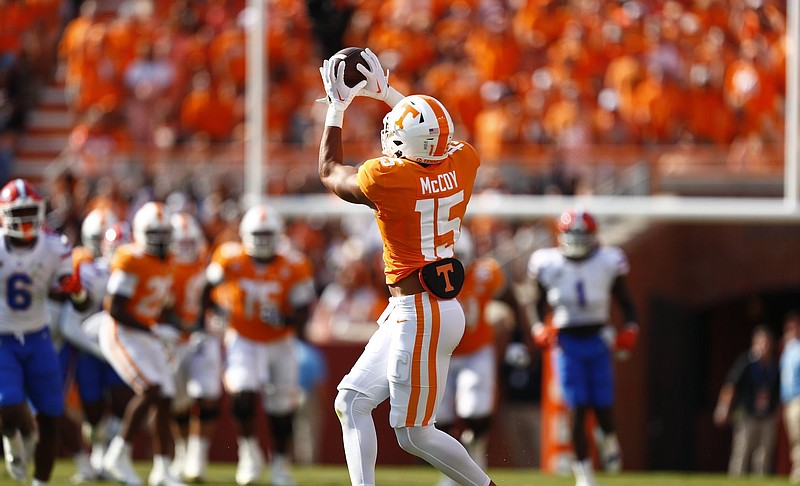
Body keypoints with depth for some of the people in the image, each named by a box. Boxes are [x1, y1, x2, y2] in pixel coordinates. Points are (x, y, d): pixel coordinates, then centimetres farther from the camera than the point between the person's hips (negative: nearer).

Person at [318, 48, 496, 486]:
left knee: (414, 434, 0)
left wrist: (336, 108, 14)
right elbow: (432, 136, 27)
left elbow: (330, 173, 3)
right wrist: (385, 92, 32)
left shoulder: (388, 178, -18)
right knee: (352, 401, 12)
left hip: (419, 315, -9)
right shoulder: (462, 163, 0)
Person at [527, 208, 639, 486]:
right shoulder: (548, 265, -1)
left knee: (603, 407, -2)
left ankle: (610, 440, 34)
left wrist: (630, 328, -8)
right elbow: (538, 304, 12)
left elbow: (626, 303, 9)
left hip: (598, 340, 0)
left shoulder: (607, 263, -2)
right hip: (567, 343, 0)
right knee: (577, 409, -8)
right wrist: (538, 328, -6)